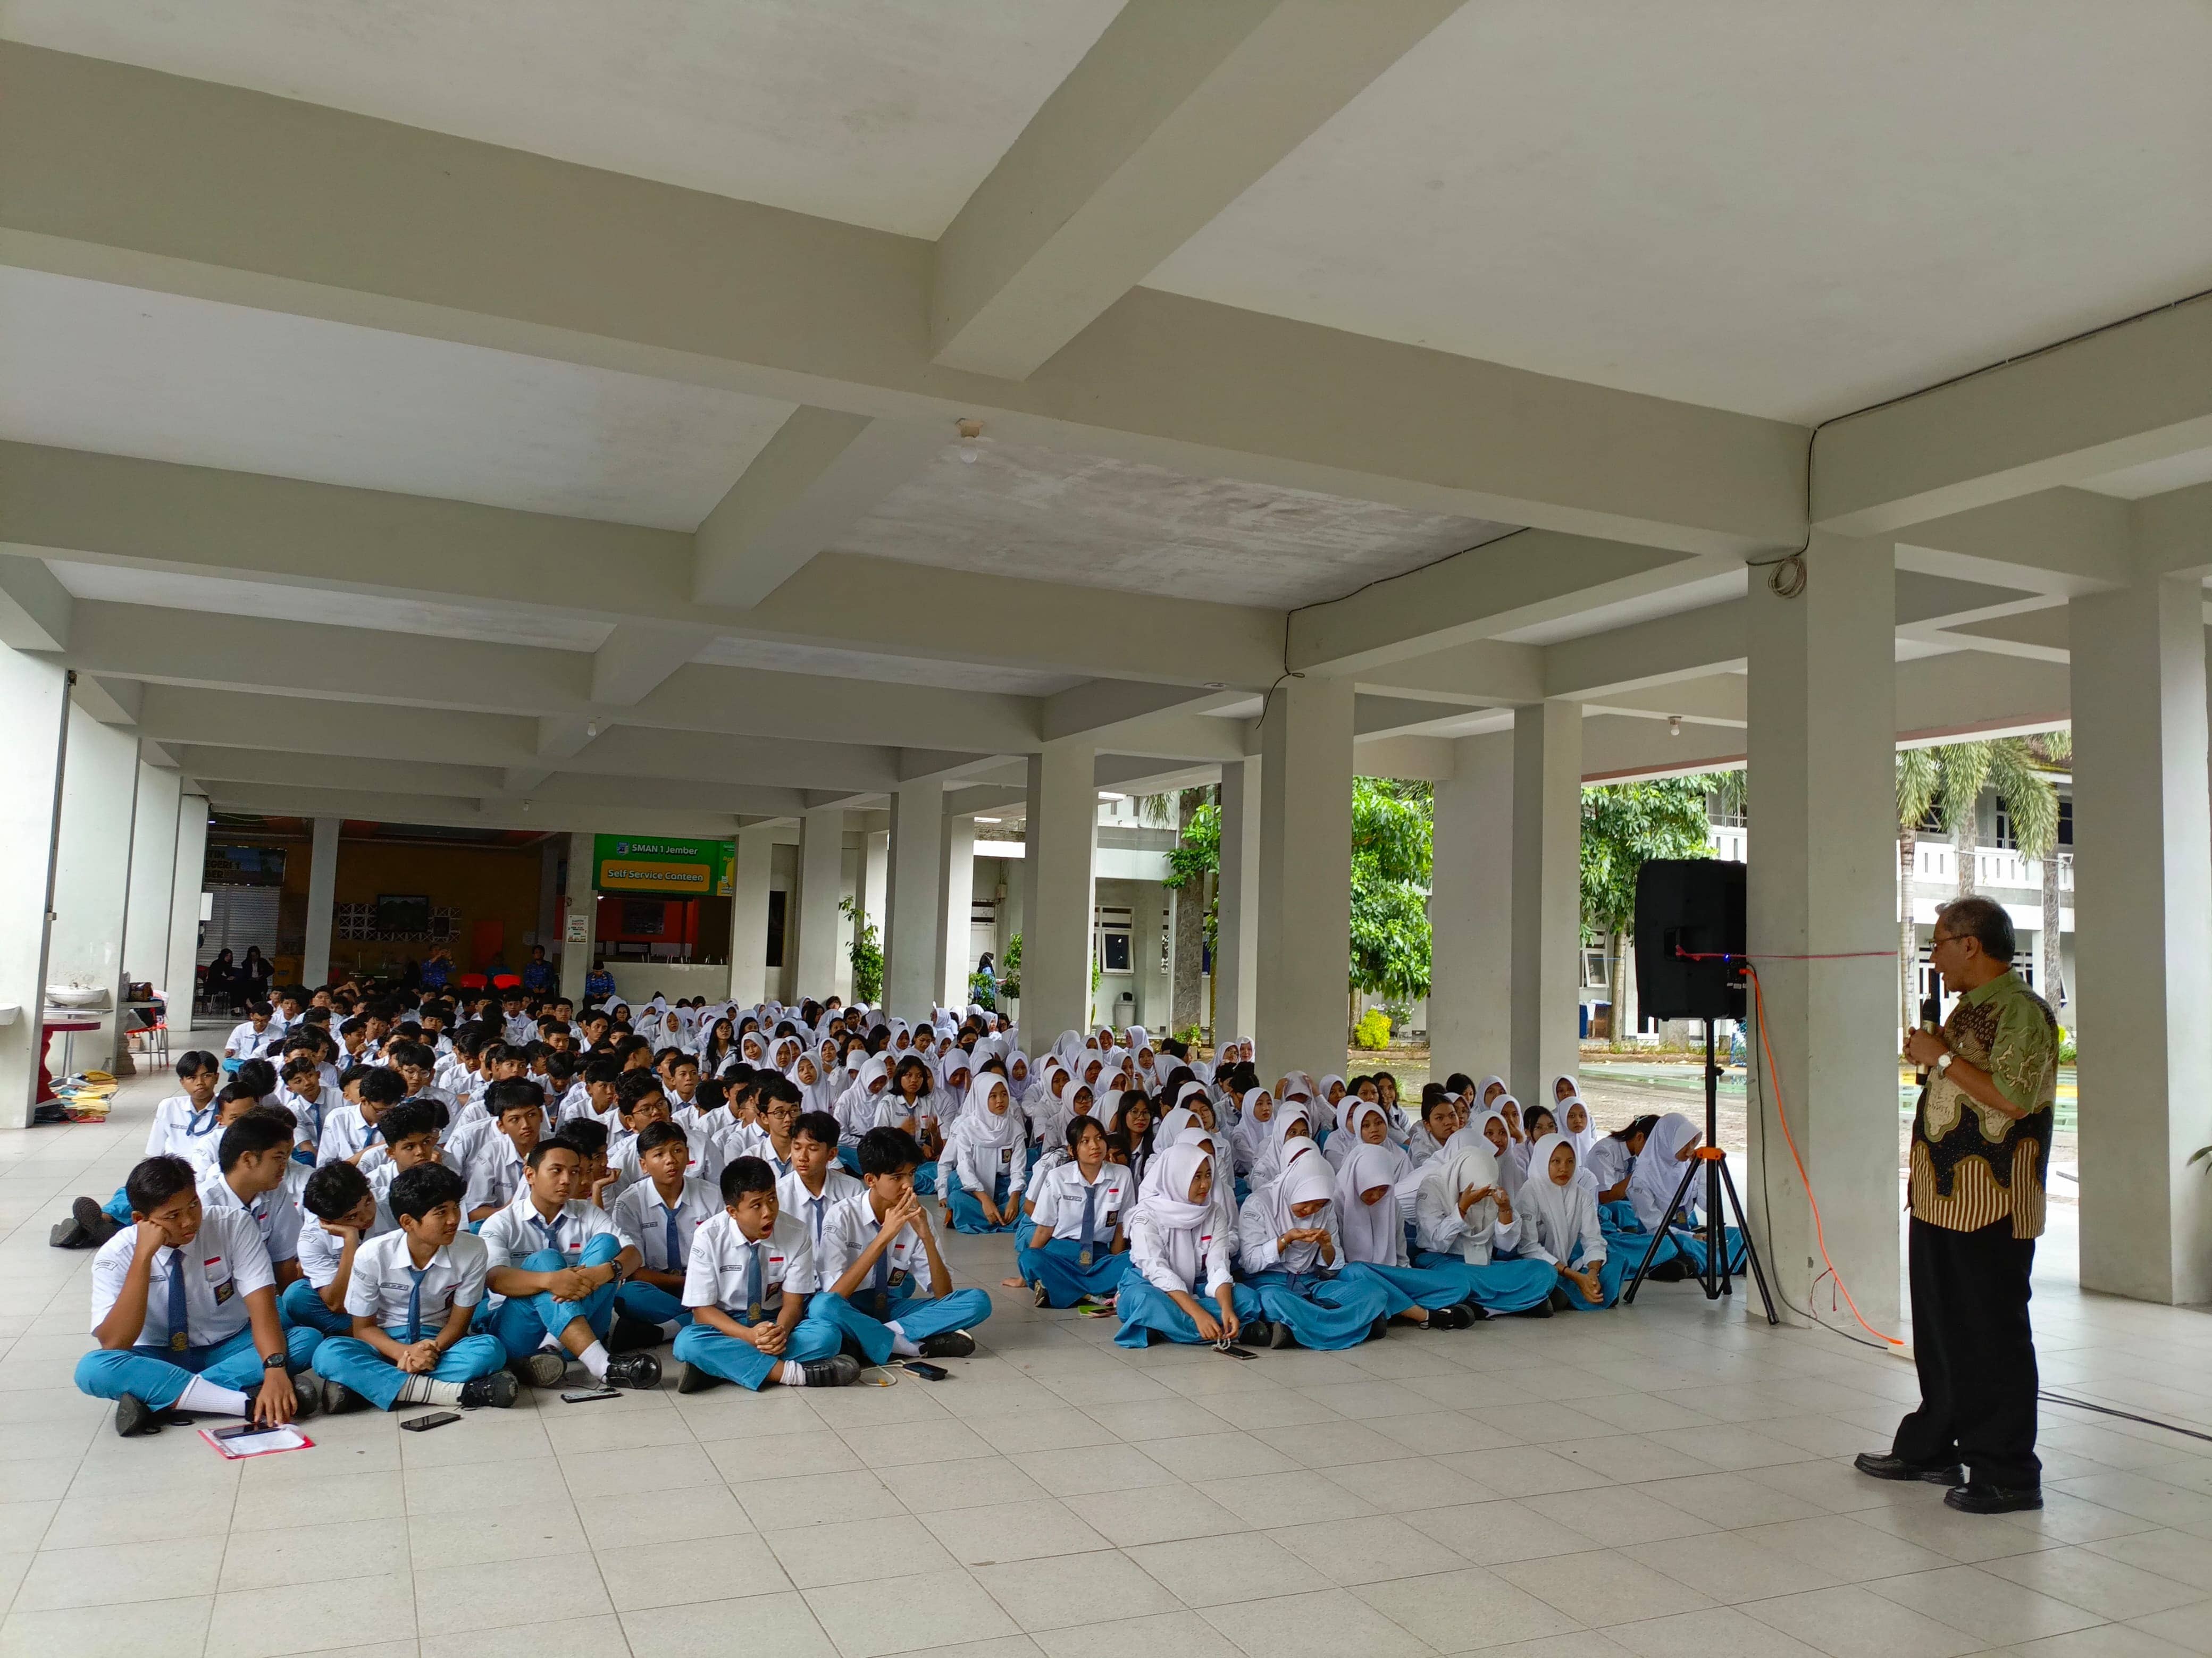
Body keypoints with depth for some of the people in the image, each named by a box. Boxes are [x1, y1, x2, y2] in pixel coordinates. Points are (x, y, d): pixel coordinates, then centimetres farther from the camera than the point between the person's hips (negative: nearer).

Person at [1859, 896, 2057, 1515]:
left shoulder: (2021, 1010, -14)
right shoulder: (1968, 1008, 16)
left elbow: (2012, 1096, -26)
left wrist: (1942, 1057, -19)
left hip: (1990, 1208, -10)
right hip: (1940, 1200, 10)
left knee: (1993, 1338, -2)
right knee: (1939, 1332, 17)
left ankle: (2008, 1474, 8)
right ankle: (1931, 1447, 28)